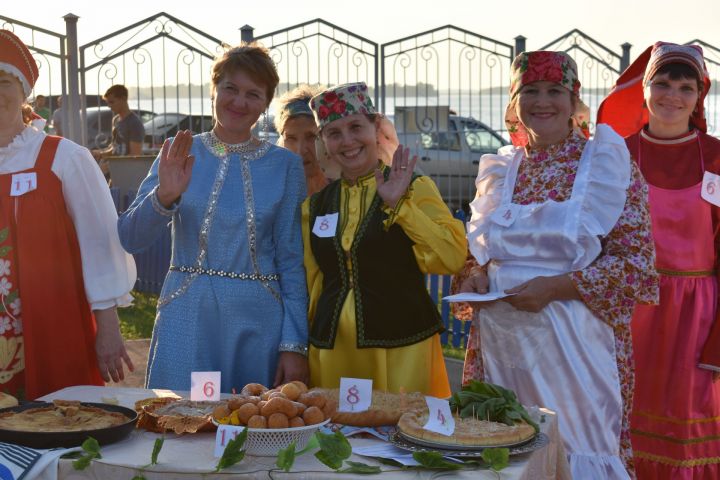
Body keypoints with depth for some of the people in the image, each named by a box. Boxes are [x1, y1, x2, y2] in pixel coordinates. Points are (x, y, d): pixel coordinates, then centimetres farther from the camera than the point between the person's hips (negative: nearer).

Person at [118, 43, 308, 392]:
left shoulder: (284, 165, 2)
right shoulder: (179, 154, 3)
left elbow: (291, 261, 3)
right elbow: (129, 238, -2)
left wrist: (294, 344, -3)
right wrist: (163, 197, -21)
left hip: (257, 323, 0)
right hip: (186, 320, 0)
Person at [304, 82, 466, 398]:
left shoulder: (414, 188, -1)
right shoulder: (316, 205, 11)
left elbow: (453, 257, -15)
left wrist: (398, 205, -18)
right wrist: (301, 348, 14)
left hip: (400, 348, -3)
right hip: (331, 350, 4)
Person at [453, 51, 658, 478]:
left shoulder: (607, 164, -3)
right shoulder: (499, 169, 10)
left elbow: (637, 264, -8)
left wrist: (556, 287, -18)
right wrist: (477, 273, -2)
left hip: (571, 343, -4)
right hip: (500, 343, 4)